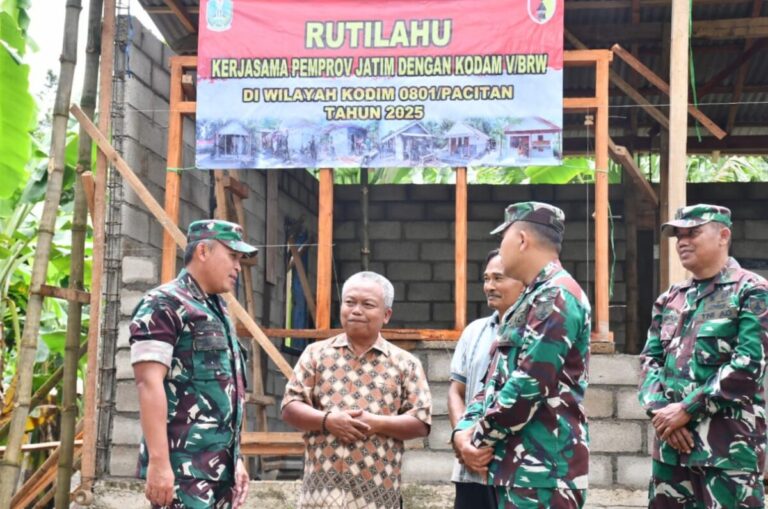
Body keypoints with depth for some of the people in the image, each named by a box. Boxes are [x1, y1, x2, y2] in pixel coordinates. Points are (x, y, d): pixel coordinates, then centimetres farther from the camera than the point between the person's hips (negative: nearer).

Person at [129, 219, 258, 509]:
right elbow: (149, 383, -16)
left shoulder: (219, 313, 21)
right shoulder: (164, 304, -6)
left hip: (221, 468, 9)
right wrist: (158, 461, -24)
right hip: (184, 468, -9)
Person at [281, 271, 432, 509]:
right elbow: (290, 408, 4)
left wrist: (375, 423, -14)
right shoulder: (316, 354, 9)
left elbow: (422, 422, 1)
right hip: (322, 489, 0)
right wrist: (327, 420, -14)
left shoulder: (405, 363, 6)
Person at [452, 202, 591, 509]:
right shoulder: (532, 300, 21)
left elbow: (528, 385, -20)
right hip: (518, 468, 10)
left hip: (542, 473, -10)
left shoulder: (556, 296, -12)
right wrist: (464, 430, 3)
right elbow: (496, 379, 20)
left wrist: (480, 439, -9)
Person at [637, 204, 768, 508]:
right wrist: (660, 410, -7)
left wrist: (687, 409, -14)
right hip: (671, 441, 6)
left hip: (728, 445, -6)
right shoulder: (669, 300, 16)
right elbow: (650, 360, 12)